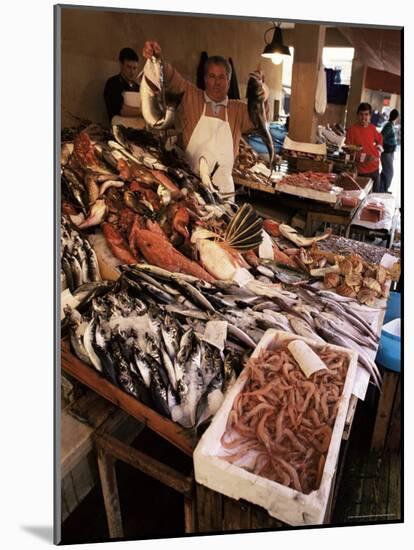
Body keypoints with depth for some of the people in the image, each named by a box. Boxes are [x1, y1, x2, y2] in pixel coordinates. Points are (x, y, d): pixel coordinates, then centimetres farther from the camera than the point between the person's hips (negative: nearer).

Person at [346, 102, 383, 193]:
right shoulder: (352, 129, -12)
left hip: (375, 168, 6)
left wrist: (379, 148, 8)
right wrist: (365, 157, -22)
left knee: (375, 195, 16)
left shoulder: (372, 128, 5)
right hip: (361, 171, -6)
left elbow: (379, 139, 27)